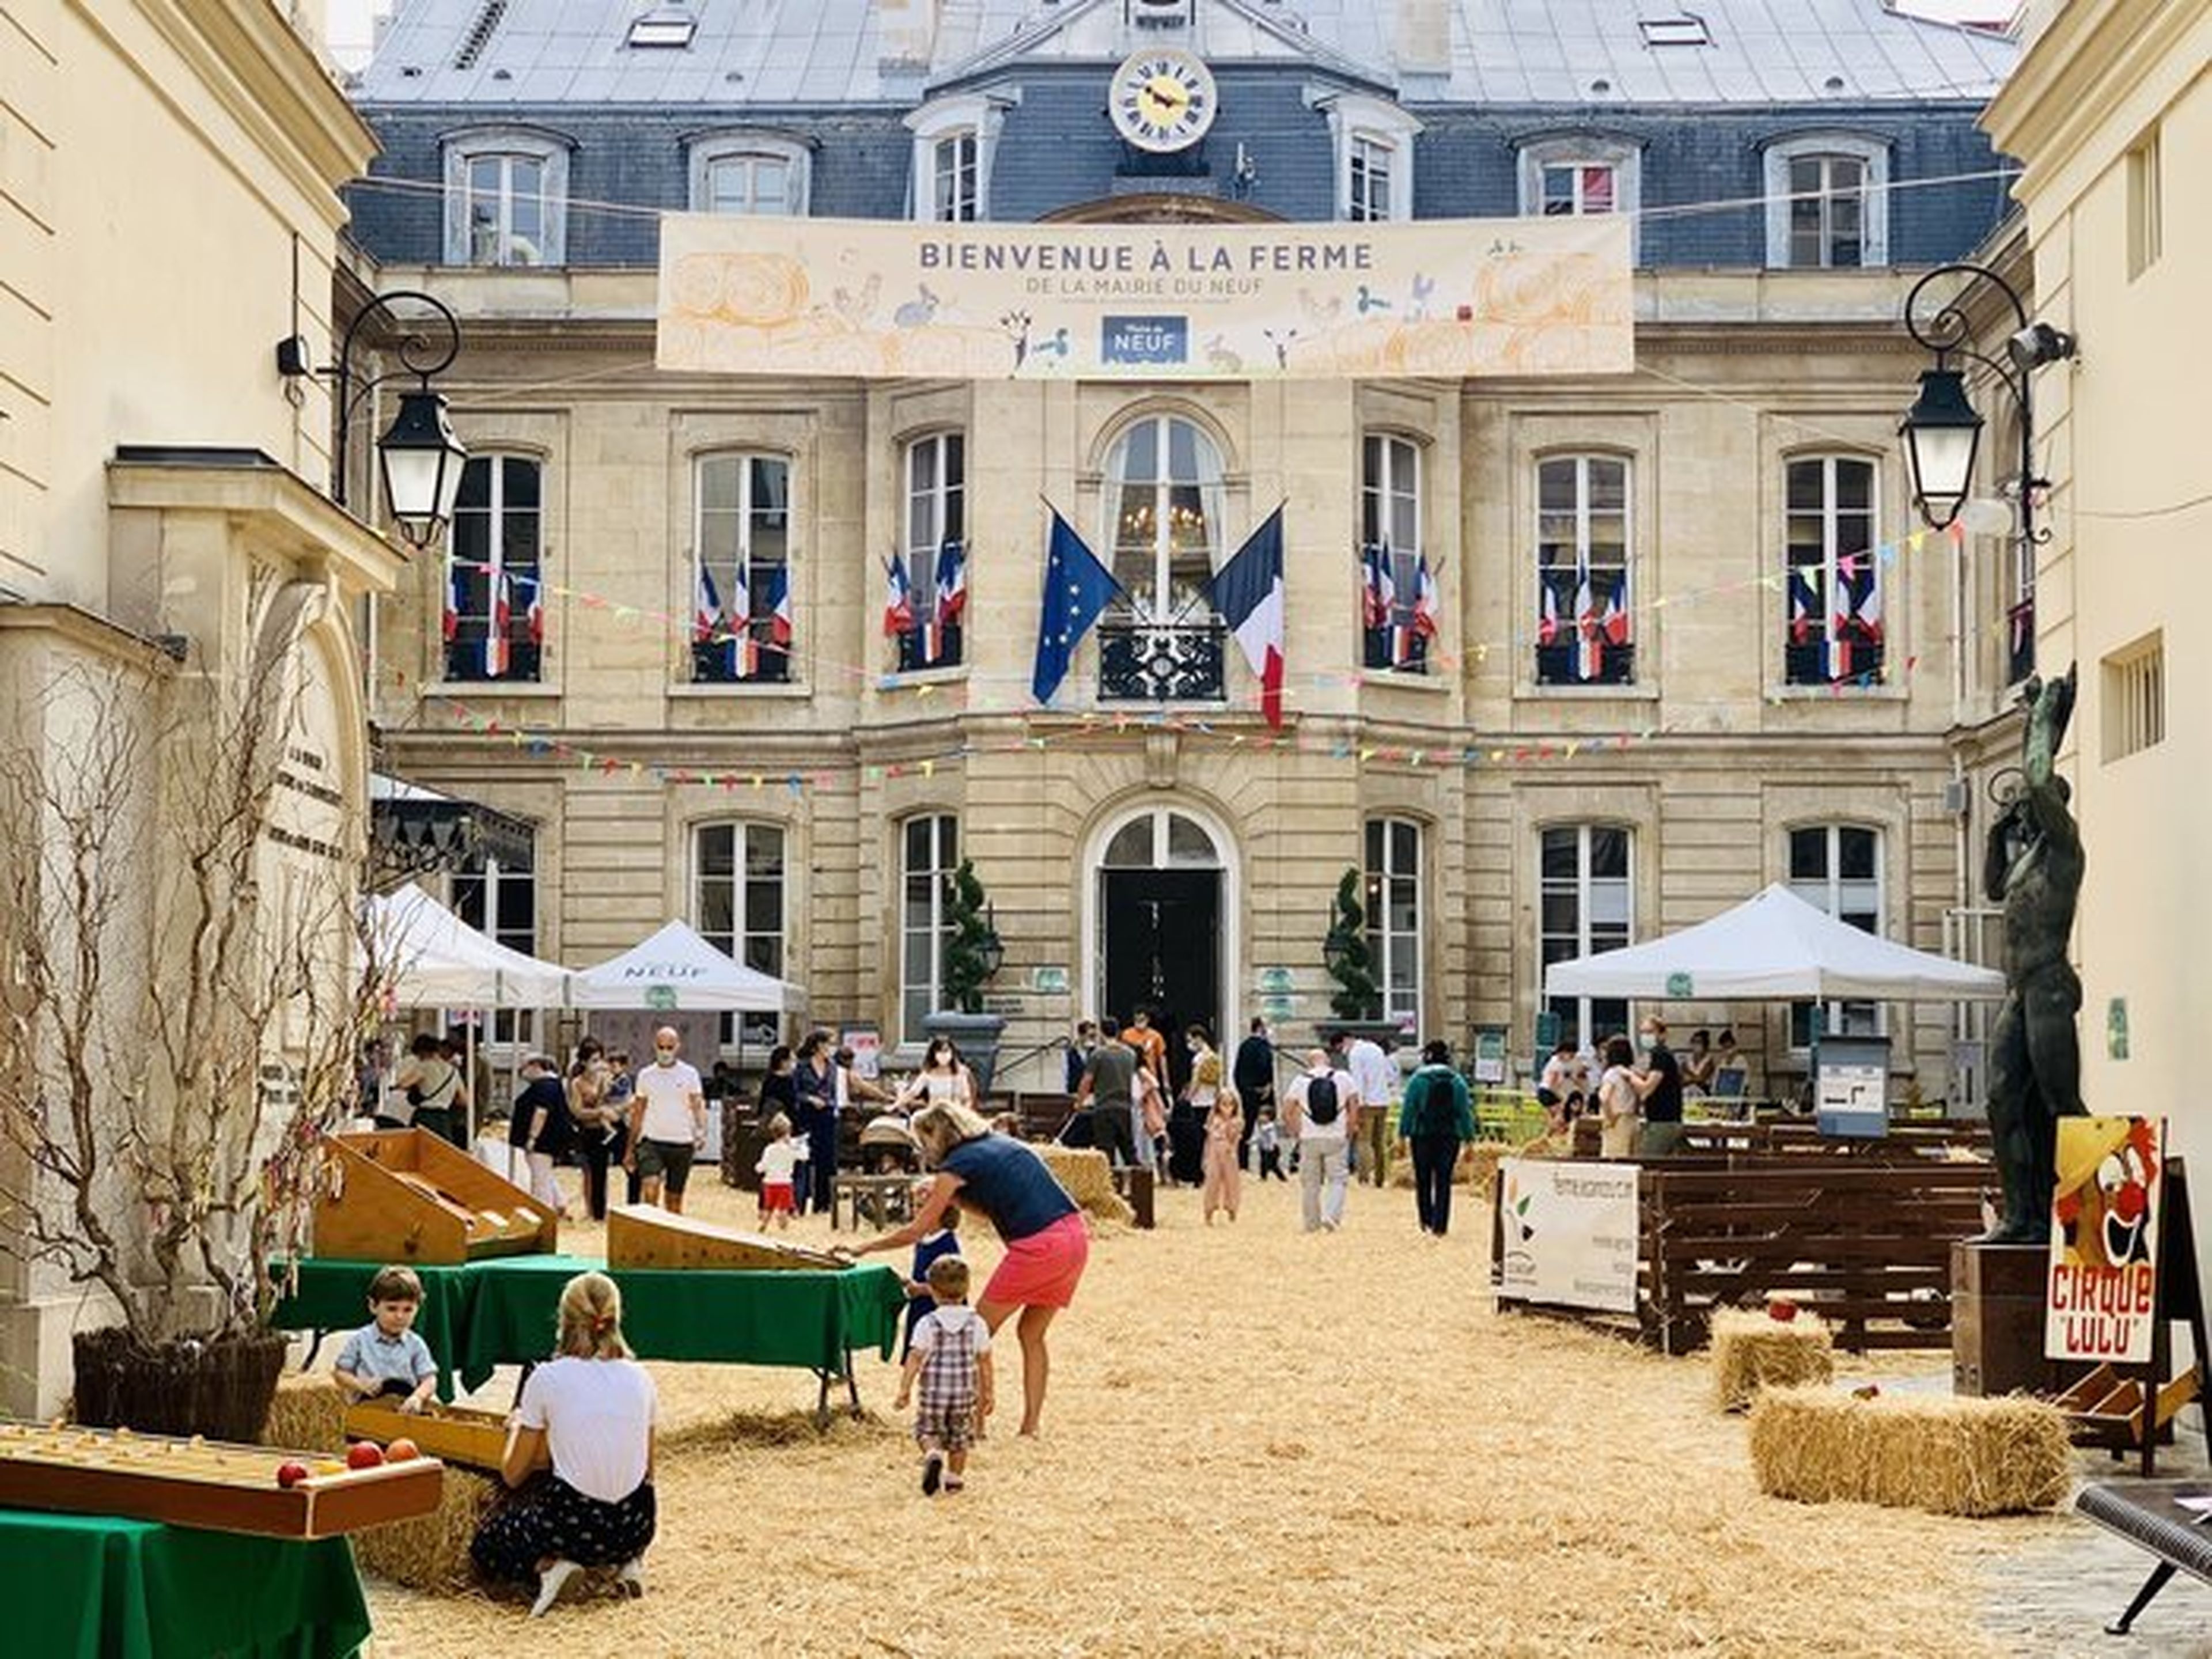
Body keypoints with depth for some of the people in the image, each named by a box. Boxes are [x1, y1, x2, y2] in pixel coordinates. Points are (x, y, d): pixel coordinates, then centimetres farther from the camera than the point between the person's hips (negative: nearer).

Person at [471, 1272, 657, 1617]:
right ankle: (628, 1561, 11)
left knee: (485, 1544, 23)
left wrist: (517, 1426, 21)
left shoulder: (546, 1379, -6)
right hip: (636, 1526, 4)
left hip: (572, 1520, -4)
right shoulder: (639, 1379, 4)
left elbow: (513, 1474, 3)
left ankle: (547, 1565, -6)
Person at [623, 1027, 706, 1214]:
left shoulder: (689, 1074, 2)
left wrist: (701, 1132, -22)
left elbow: (698, 1105, -2)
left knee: (674, 1199, 7)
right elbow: (638, 1114, 13)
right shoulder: (645, 1075, 7)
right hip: (652, 1142, 0)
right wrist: (630, 1149, 13)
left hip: (682, 1144, 0)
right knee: (651, 1186, -22)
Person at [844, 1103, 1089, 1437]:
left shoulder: (958, 1165, 1)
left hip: (1039, 1247, -7)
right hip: (1077, 1235, 7)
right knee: (1031, 1334, 19)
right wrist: (951, 1195, 23)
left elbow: (917, 1230, 5)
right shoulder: (1004, 1145, 22)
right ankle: (1031, 1424, 16)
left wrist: (866, 1247, 15)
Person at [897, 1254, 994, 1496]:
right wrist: (988, 1393, 12)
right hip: (965, 1392, 2)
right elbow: (984, 1362, 3)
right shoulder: (976, 1324, -2)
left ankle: (933, 1454, -13)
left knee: (927, 1430, 14)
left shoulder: (928, 1324, -9)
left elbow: (915, 1358, -13)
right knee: (960, 1435, 18)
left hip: (934, 1392, -2)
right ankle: (955, 1477, 19)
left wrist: (905, 1389, -9)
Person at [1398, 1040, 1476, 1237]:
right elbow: (1465, 1112, 2)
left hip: (1423, 1135, -1)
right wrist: (1468, 1139, 8)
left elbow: (1408, 1110, -5)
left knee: (1423, 1181, 12)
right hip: (1450, 1137, 1)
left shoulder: (1417, 1080, -5)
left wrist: (1403, 1135, 0)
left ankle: (1426, 1221, 15)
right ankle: (1439, 1226, 0)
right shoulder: (1458, 1082, 0)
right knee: (1444, 1181, 4)